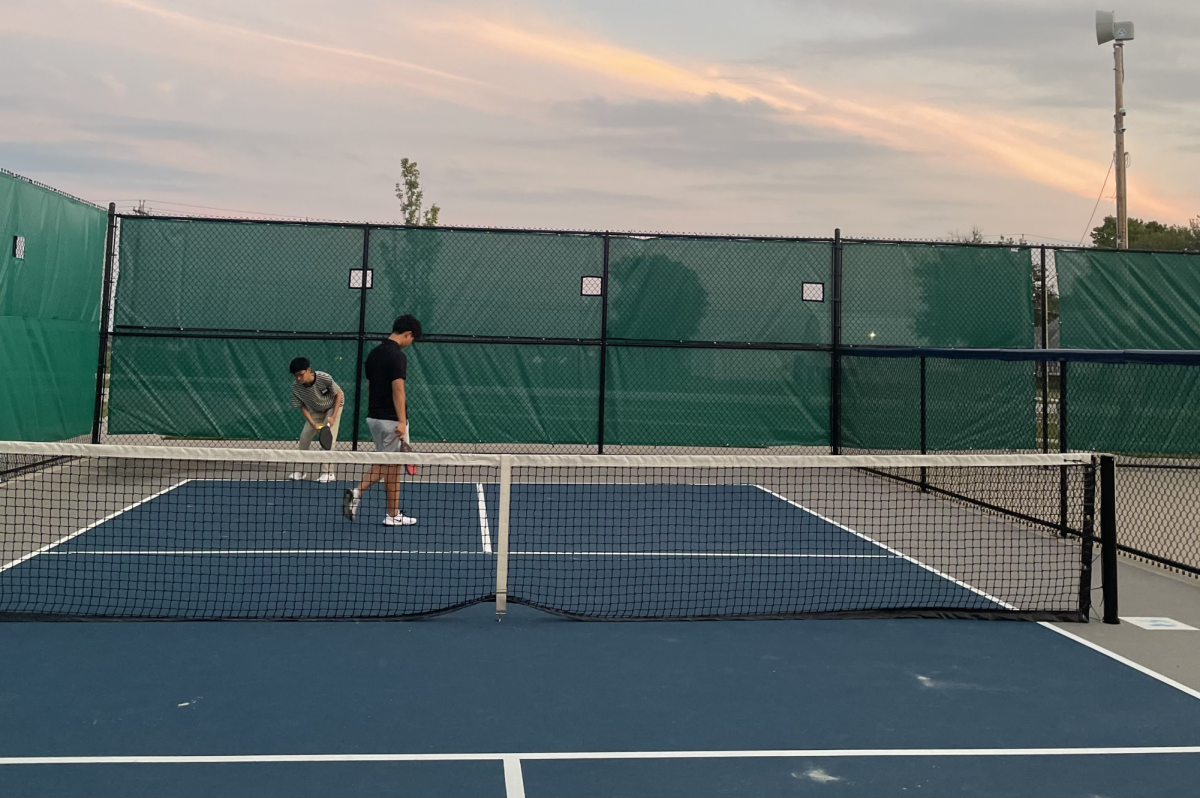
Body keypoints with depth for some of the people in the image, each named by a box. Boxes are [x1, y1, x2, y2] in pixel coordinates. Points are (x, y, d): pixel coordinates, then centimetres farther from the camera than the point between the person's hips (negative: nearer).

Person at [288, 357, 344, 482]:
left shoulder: (324, 378, -34)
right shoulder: (295, 387, -24)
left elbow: (339, 394, -20)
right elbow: (303, 407, -12)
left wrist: (333, 417, -24)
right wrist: (314, 424, -23)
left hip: (333, 406, -4)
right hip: (315, 410, 4)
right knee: (304, 435, -3)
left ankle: (328, 472, -10)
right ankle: (299, 471, 11)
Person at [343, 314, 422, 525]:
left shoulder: (374, 353, 10)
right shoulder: (398, 356, -17)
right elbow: (398, 390, -22)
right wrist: (402, 421, -23)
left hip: (374, 416, 8)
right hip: (391, 420, -8)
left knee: (383, 463, 19)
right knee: (393, 467, 2)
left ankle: (357, 492, 2)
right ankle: (393, 515, 10)